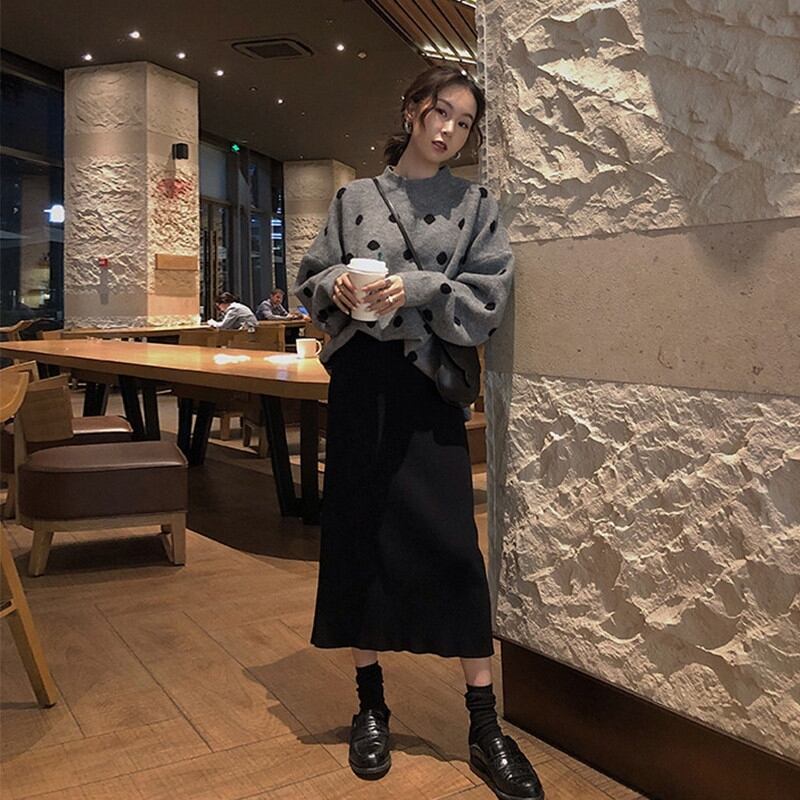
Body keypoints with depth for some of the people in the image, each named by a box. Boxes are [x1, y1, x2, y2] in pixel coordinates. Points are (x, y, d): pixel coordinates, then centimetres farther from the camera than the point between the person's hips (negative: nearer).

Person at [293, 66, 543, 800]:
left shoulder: (475, 204, 7)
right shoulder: (354, 198, 10)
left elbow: (489, 298, -2)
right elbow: (311, 278, 11)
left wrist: (418, 286, -16)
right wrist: (335, 283, -11)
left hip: (426, 383, -1)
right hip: (359, 380, 2)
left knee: (449, 538, -5)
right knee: (359, 530, 4)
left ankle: (485, 725, 8)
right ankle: (370, 702, 21)